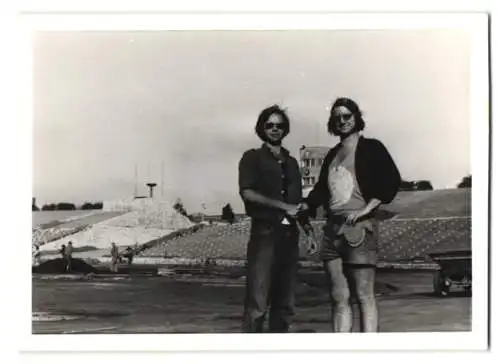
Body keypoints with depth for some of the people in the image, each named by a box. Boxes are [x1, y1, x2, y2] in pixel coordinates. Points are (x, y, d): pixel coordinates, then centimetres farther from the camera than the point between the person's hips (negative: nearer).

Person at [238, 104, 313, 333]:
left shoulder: (291, 162, 21)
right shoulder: (253, 157, 5)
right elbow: (247, 193, -9)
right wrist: (283, 206, -11)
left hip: (289, 233, 6)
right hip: (264, 231, -5)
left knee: (284, 302, 6)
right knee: (258, 302, -10)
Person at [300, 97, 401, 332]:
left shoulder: (371, 148, 3)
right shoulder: (333, 155, 22)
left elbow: (392, 181, -7)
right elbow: (321, 189, 23)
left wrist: (366, 209, -14)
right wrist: (304, 206, 6)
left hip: (359, 227, -6)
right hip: (333, 228, 7)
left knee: (364, 295, -8)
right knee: (338, 297, 4)